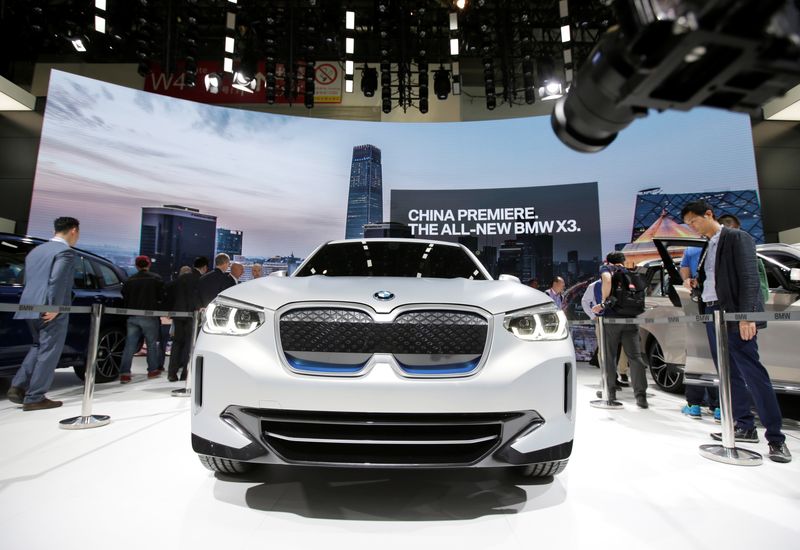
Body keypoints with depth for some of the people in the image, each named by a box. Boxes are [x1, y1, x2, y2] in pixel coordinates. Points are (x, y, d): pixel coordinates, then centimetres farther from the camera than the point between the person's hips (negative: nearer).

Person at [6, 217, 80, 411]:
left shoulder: (36, 250, 18)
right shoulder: (65, 251, -10)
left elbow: (28, 280, 20)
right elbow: (56, 281, -22)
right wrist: (54, 307, -18)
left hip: (30, 308, 9)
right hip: (50, 311, -8)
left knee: (38, 347, 23)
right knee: (48, 352, 1)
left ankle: (18, 387, 17)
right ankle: (34, 398, 7)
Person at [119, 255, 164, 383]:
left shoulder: (130, 280, 7)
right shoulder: (156, 278, -2)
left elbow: (124, 298, 6)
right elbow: (162, 297, -4)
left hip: (133, 316, 3)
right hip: (149, 316, -3)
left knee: (129, 345, 4)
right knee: (152, 344, 10)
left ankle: (124, 373, -1)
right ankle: (153, 370, 18)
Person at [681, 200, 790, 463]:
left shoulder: (737, 238, -6)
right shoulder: (708, 247, 17)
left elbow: (749, 278, -14)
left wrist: (746, 316, -21)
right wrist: (696, 282, 1)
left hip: (735, 316, -8)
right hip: (712, 314, 8)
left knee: (753, 375, -6)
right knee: (730, 375, 12)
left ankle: (776, 438, 3)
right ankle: (745, 427, 21)